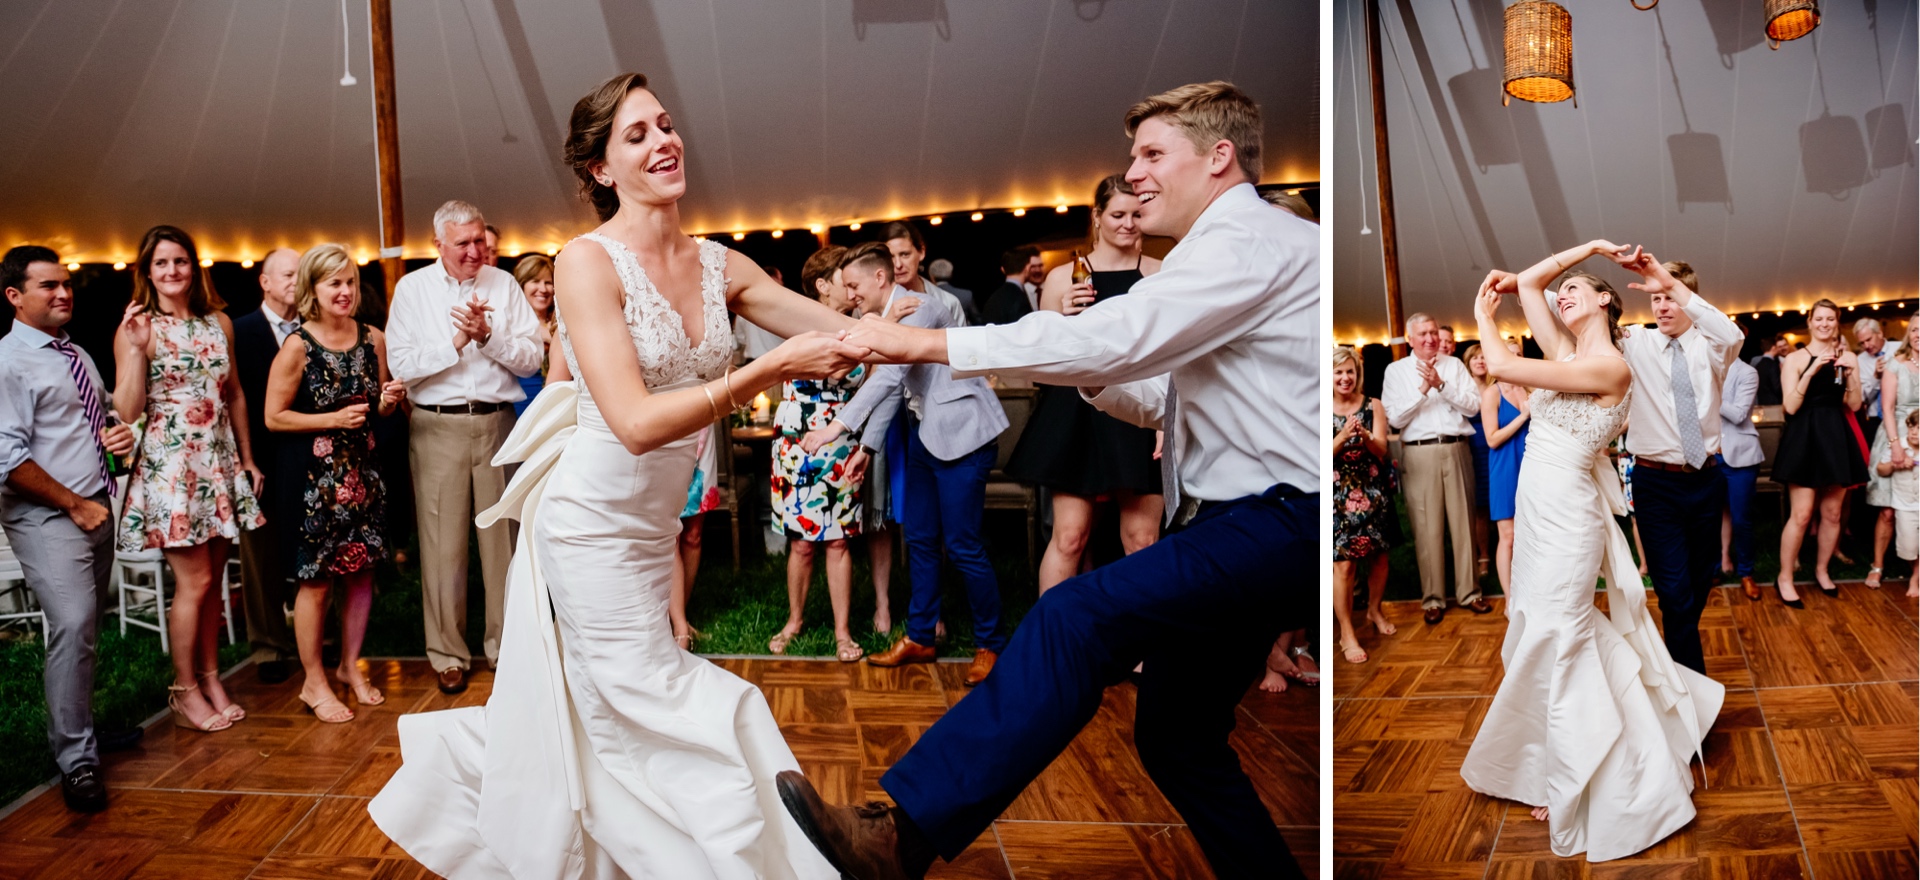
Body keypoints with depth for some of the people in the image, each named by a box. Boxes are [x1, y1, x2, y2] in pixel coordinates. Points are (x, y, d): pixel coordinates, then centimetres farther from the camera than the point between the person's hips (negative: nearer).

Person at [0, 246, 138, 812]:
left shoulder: (76, 355, 15)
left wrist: (113, 436, 4)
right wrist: (75, 504, -13)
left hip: (96, 508, 8)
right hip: (46, 516, -8)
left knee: (85, 630, 13)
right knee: (72, 626, -17)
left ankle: (74, 728, 26)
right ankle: (77, 760, -9)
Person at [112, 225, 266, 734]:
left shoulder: (218, 322, 9)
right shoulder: (135, 329, -5)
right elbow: (127, 411, -12)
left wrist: (247, 459, 15)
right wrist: (136, 347, -21)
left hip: (219, 463, 5)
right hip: (169, 465, -5)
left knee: (212, 580, 9)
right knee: (193, 581, -4)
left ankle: (211, 679, 21)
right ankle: (185, 689, 11)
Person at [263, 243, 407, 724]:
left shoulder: (373, 339, 5)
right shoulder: (298, 346, -10)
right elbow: (273, 416, -8)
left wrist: (388, 400, -6)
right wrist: (333, 419, -17)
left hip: (361, 469, 5)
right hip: (313, 475, -5)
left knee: (362, 572, 10)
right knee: (316, 580, 2)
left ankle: (350, 665, 28)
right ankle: (314, 682, 17)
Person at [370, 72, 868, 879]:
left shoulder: (718, 264, 2)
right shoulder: (588, 261, -16)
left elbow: (849, 336, -1)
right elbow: (637, 422, -26)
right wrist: (772, 369, -30)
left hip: (654, 528, 6)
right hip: (593, 524, -6)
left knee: (577, 716, 20)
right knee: (654, 720, 3)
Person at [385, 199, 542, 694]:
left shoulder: (503, 284, 7)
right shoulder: (412, 288, 5)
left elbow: (531, 358, 1)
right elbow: (400, 365, -4)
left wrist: (488, 336, -13)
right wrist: (455, 343, -11)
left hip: (498, 423, 1)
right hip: (438, 427, -1)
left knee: (503, 536, 6)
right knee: (443, 543, 1)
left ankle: (505, 643, 18)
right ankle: (447, 654, 13)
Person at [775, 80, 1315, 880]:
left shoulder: (1248, 240, -10)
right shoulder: (1234, 250, 23)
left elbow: (1112, 338, -23)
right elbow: (1162, 398, 27)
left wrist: (924, 343, -22)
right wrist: (1094, 374, 6)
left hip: (1275, 524, -11)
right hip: (1246, 524, 11)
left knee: (1074, 617, -25)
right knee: (1177, 735, 15)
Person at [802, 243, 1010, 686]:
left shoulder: (917, 307, -18)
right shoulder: (883, 319, 10)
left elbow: (890, 377, -29)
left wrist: (838, 426, -33)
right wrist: (865, 445, 11)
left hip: (962, 432, -9)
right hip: (925, 432, 9)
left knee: (962, 545, -5)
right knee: (919, 539, 12)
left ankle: (991, 645, 9)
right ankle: (920, 638, 23)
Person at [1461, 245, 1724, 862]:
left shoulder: (1609, 366, -15)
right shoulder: (1567, 353, 9)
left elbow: (1502, 367, -19)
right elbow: (1528, 282, 13)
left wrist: (1483, 319, -1)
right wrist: (1589, 246, 11)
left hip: (1566, 517, -9)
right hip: (1538, 511, 9)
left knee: (1556, 648, 1)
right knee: (1540, 635, 16)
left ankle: (1577, 793, 16)